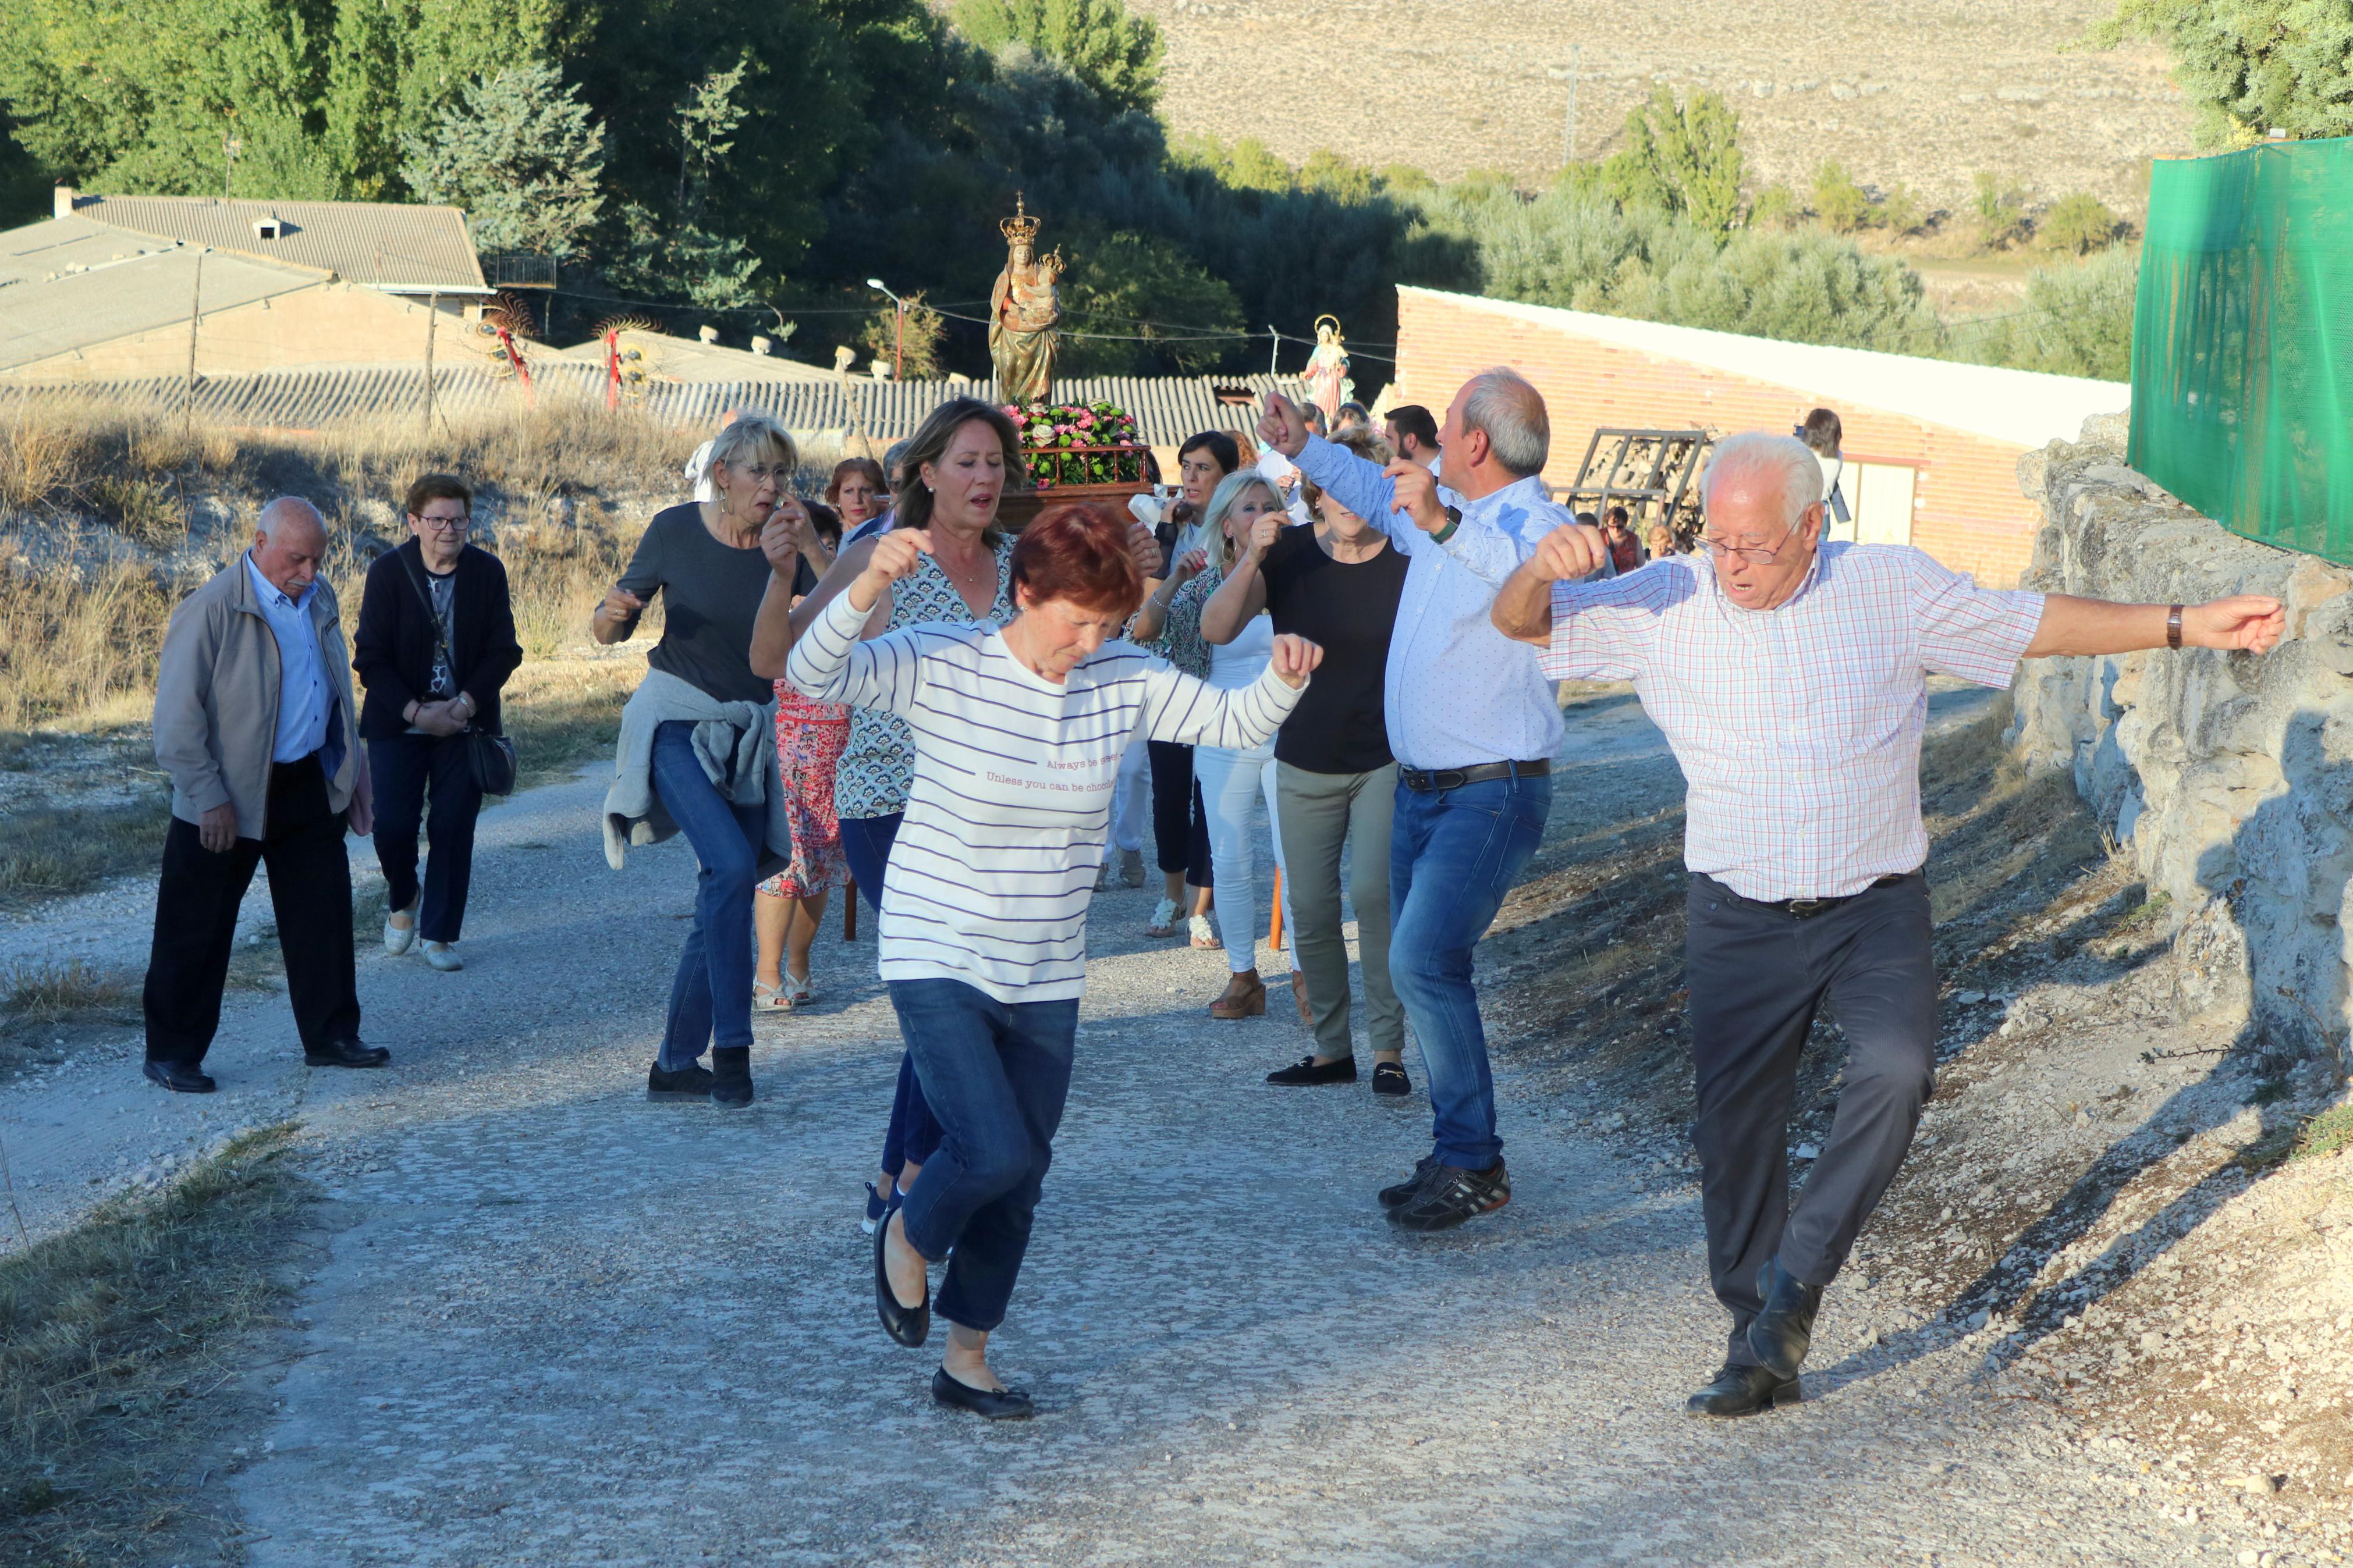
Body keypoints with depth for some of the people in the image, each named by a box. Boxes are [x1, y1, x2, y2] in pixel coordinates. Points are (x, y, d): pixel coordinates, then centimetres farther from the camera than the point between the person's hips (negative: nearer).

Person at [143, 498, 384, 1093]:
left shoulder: (319, 599, 5)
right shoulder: (211, 611, -17)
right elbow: (176, 715, -17)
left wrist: (350, 771, 17)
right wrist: (209, 798, -19)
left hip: (310, 786, 6)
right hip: (228, 800, -6)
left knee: (323, 914, 10)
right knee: (197, 931, 2)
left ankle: (331, 1035, 23)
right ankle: (171, 1054, 12)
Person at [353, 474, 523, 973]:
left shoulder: (487, 572, -3)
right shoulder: (388, 572, -7)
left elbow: (504, 651, -1)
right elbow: (370, 658, -7)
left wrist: (465, 702, -14)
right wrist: (415, 712, -16)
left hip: (466, 722, 1)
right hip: (398, 723, -1)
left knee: (453, 828, -2)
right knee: (392, 825, -6)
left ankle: (439, 933, 11)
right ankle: (403, 900, 26)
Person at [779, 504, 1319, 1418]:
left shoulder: (1123, 683, -2)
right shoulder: (940, 666, -15)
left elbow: (1238, 723, 2)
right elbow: (812, 676, -26)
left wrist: (1284, 676, -20)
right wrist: (870, 587, -43)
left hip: (1047, 978, 5)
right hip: (939, 964, -5)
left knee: (1019, 1179, 10)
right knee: (996, 1152, -19)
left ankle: (966, 1361, 29)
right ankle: (909, 1236, 16)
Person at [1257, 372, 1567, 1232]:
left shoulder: (1537, 523, -17)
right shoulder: (1442, 509, 11)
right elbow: (1380, 493, 34)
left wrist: (1444, 525, -53)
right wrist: (1305, 449, 36)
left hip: (1492, 793, -9)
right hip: (1422, 788, 9)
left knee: (1423, 961, -19)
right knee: (1425, 968, 11)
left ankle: (1471, 1163, -11)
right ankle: (1460, 1157, 20)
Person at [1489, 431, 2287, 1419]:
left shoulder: (1894, 589, -3)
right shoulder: (1666, 604, -3)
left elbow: (2037, 627, 5)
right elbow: (1520, 623, -1)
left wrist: (2188, 626, 2)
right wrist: (1543, 568, -24)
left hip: (1876, 907, -1)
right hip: (1739, 920, 1)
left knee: (1896, 1069, -26)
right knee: (1735, 1132, 3)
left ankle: (1798, 1274, -10)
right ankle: (1761, 1353, 18)